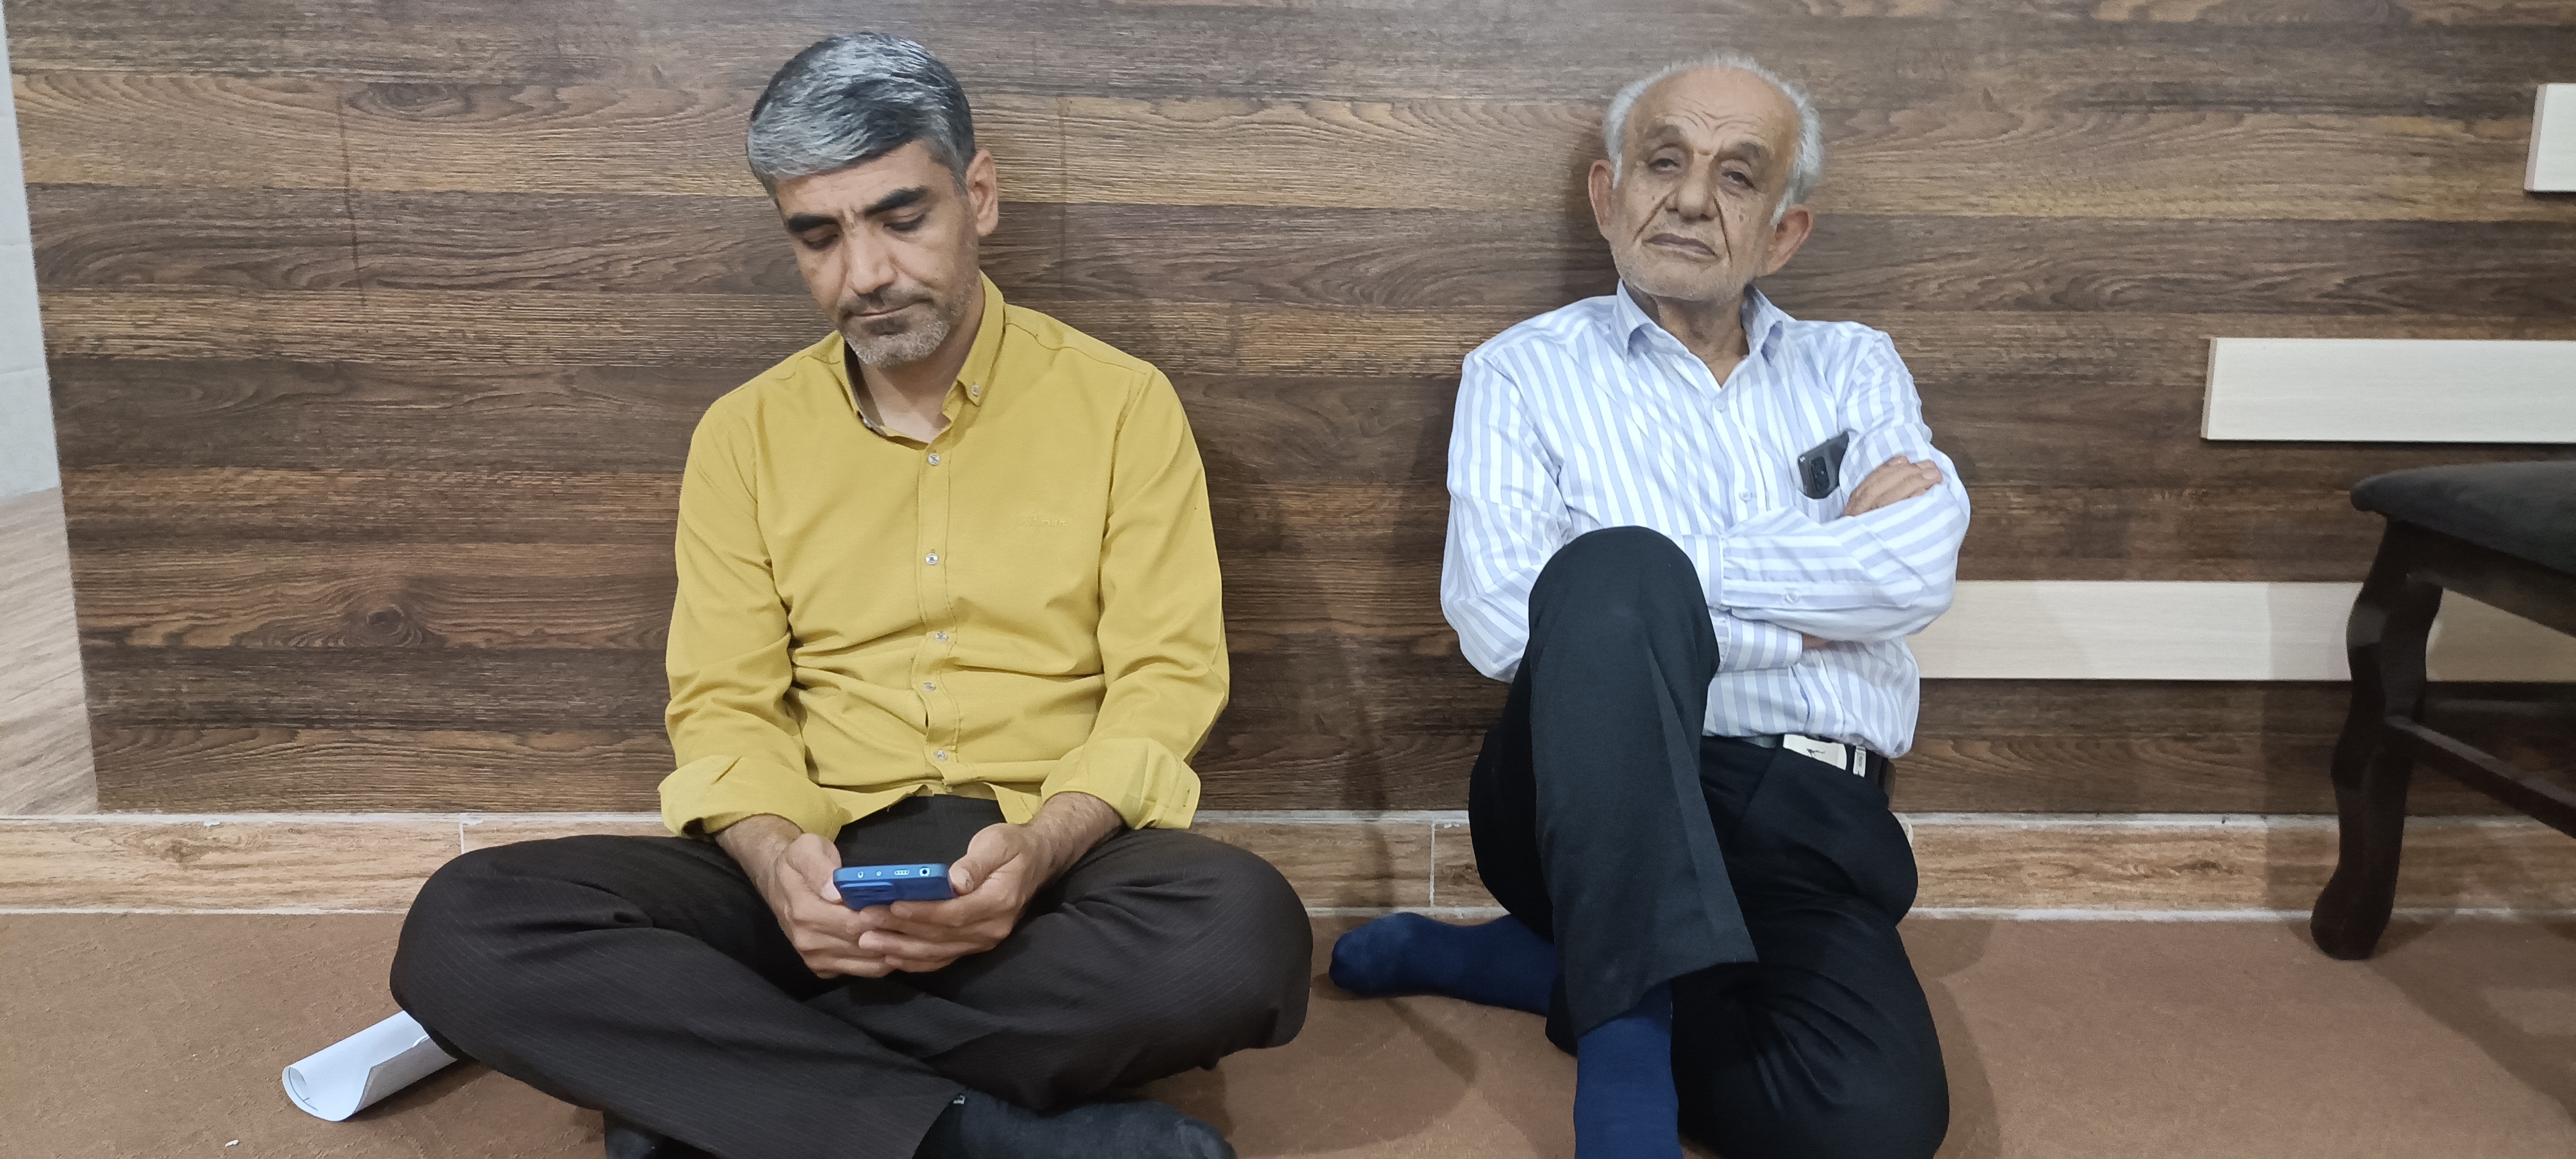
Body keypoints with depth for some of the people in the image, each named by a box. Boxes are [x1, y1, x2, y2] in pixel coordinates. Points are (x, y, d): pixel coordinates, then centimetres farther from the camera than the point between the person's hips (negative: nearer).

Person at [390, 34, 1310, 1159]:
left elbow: (1166, 680, -2)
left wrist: (1042, 847, -21)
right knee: (465, 926, -23)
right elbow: (724, 707, 5)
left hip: (1053, 863, -1)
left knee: (1243, 926, -35)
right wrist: (774, 855, -18)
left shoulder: (1121, 403, 4)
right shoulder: (744, 434, 10)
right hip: (822, 870, 2)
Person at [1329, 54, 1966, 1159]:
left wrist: (1660, 574, -9)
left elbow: (1919, 562, -4)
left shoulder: (1855, 369, 18)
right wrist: (1722, 591, -5)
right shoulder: (1524, 370, 9)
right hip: (1608, 798, -2)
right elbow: (1501, 611, -9)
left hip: (1810, 818, 3)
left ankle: (1534, 962, -3)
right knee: (1615, 570, -35)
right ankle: (1626, 1062, -29)